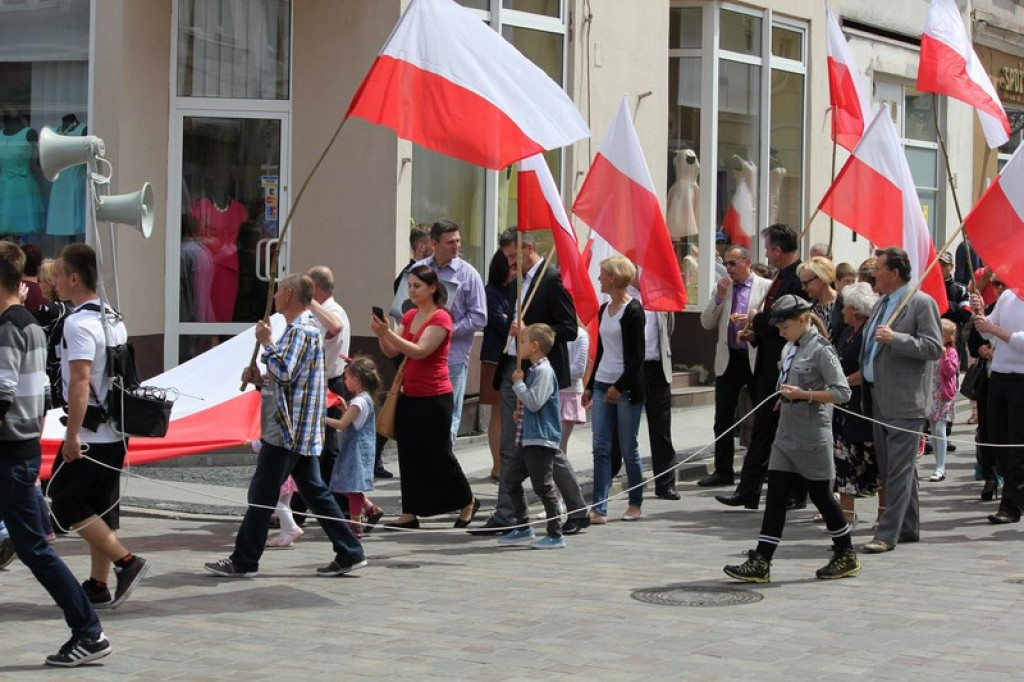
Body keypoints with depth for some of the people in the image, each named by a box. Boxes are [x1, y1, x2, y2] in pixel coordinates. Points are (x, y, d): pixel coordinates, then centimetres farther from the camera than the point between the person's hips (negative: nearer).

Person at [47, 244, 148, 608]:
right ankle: (98, 585, 15)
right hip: (115, 432, 9)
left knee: (66, 502, -1)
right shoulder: (113, 319, 12)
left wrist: (72, 434, -24)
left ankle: (126, 561, -7)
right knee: (101, 506, 12)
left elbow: (80, 381, -24)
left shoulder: (79, 323, -16)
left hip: (90, 432, -9)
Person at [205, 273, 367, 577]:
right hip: (302, 432, 11)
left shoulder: (301, 331, -13)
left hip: (287, 430, -11)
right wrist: (260, 380, 8)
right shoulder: (300, 329, 20)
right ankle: (349, 553, 9)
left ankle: (243, 561, 2)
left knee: (262, 495, -4)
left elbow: (284, 372, -24)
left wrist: (267, 342, -12)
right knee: (315, 492, 10)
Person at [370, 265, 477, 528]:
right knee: (409, 455, 6)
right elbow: (391, 352, 9)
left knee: (438, 455, 2)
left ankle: (468, 501, 21)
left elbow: (419, 351, -23)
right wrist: (381, 334, -11)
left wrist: (387, 332, -29)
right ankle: (410, 514, 11)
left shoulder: (441, 318, -12)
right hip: (409, 395, 7)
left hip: (434, 398, -7)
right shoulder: (410, 316, 11)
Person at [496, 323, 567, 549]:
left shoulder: (544, 371, -15)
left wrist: (518, 383, -13)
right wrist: (522, 414, 10)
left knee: (543, 487, -6)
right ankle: (523, 528, 22)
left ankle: (556, 535, 1)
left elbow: (534, 402, -24)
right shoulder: (534, 369, 16)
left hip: (541, 439, -11)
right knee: (511, 479, 14)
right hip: (527, 438, 11)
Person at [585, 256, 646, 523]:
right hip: (603, 385, 7)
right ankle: (599, 508, -4)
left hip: (627, 387, -7)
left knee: (628, 448, 1)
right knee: (601, 448, -1)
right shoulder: (604, 310, 13)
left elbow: (637, 356, -13)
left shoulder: (633, 310, -9)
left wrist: (620, 386, -17)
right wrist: (590, 386, 18)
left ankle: (636, 503, 17)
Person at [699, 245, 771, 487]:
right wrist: (719, 297, -5)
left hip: (756, 358, -4)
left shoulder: (766, 287, -1)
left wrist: (754, 320, -19)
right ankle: (723, 471, 13)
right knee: (723, 419, 6)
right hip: (728, 359, 4)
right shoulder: (722, 288, 11)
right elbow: (706, 323, 7)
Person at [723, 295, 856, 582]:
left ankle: (847, 556, 21)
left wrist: (803, 394, -20)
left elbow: (842, 392, -17)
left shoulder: (821, 350, -13)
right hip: (786, 435, 8)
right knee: (775, 496, 2)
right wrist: (786, 397, 9)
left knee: (820, 495, 4)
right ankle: (760, 564, -1)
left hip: (812, 438, -8)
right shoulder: (789, 349, 12)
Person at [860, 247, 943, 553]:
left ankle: (888, 533, -9)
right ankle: (908, 527, 23)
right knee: (890, 468, 14)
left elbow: (934, 347, -16)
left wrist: (895, 339, -23)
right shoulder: (881, 304, 17)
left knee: (899, 469, -8)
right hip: (879, 399, 9)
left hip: (904, 402, -9)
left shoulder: (921, 303, -8)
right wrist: (862, 373, 19)